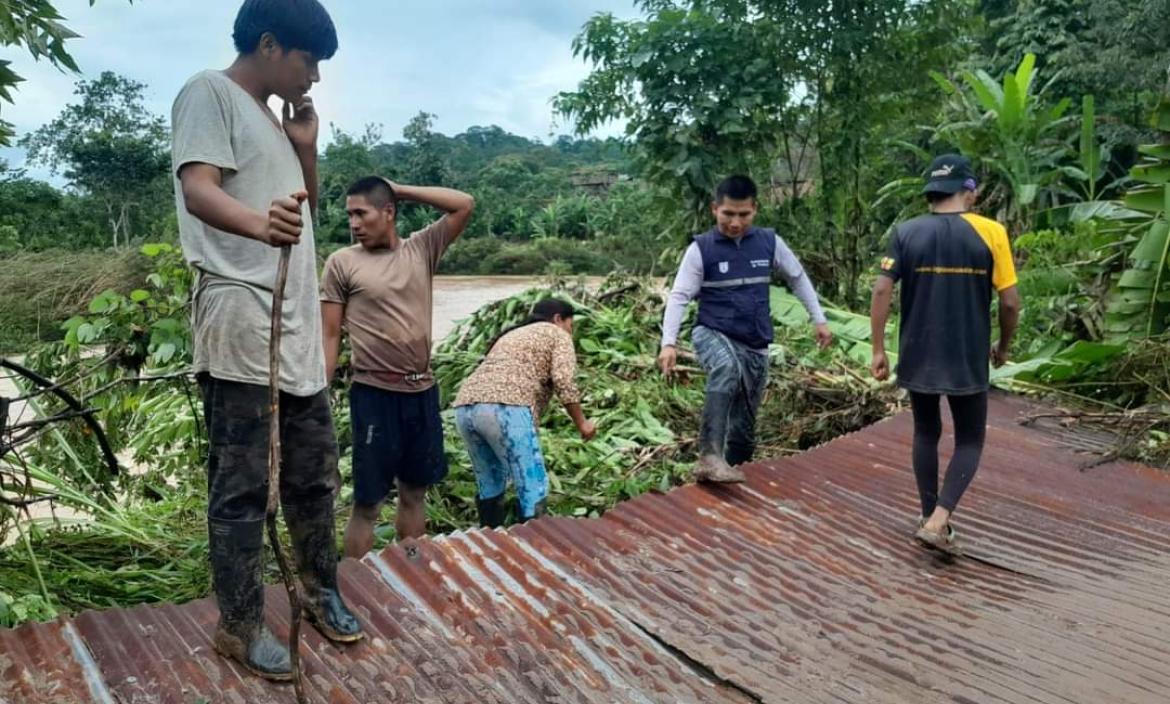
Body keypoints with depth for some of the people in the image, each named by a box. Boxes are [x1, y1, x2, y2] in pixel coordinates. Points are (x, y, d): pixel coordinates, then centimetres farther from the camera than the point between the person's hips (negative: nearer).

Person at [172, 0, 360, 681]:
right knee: (242, 485, -1)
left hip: (299, 326, 9)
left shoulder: (273, 115, 22)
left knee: (315, 471, 15)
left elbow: (308, 209, 26)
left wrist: (306, 147, 10)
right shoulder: (210, 93, -4)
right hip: (241, 326, -9)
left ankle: (321, 592, 30)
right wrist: (258, 222, -41)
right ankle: (241, 625, 12)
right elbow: (198, 190, -20)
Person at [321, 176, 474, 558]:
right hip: (374, 394, -4)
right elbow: (330, 337, -2)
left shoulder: (422, 248, 6)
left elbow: (465, 205, 0)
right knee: (367, 503, 2)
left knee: (414, 493, 15)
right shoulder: (342, 263, -2)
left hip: (423, 391, 4)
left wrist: (400, 190, 0)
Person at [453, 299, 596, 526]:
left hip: (465, 406, 8)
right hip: (505, 408, -8)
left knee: (490, 485, 22)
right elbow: (564, 382, 0)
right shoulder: (558, 335, 15)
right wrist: (581, 423, 11)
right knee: (533, 488, 1)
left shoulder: (510, 335, 37)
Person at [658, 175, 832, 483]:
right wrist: (669, 342, -21)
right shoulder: (700, 249, -7)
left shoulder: (770, 242, 1)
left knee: (744, 425, 10)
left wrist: (819, 320, 14)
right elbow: (678, 297, -9)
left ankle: (733, 471, 31)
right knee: (727, 369, -39)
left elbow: (798, 278, 15)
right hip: (713, 334, -4)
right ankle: (710, 457, -39)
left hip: (755, 346, 4)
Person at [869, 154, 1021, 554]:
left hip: (917, 358, 2)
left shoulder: (906, 233, -3)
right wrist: (1003, 347, 11)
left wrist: (878, 350, -2)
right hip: (968, 361, -2)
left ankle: (929, 518, 25)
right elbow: (1010, 301, -6)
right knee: (969, 440, 12)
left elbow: (882, 291, -9)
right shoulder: (990, 232, -6)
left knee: (926, 434, 18)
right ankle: (938, 520, -4)